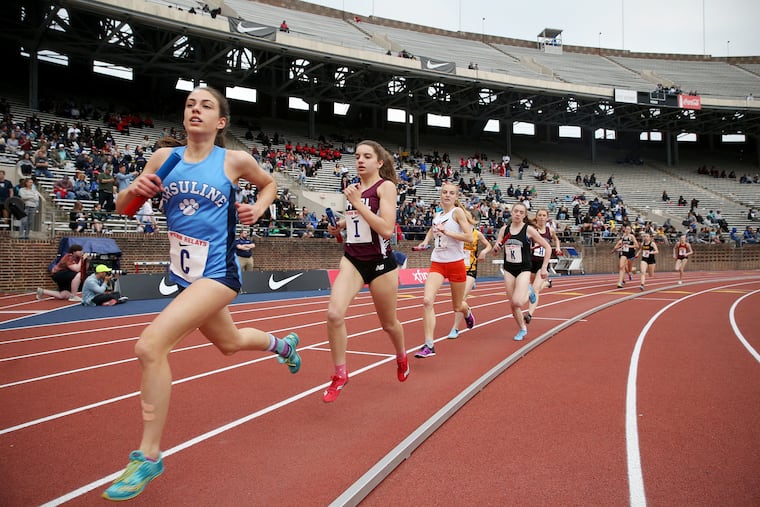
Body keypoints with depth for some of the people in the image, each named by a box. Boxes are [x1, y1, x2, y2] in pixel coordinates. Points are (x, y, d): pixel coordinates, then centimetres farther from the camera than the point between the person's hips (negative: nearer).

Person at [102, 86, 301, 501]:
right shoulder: (164, 157, 3)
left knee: (150, 346, -21)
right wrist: (134, 190, -14)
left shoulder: (234, 160, -5)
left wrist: (258, 209, -3)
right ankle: (282, 344, 58)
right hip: (183, 272, 6)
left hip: (217, 273, -6)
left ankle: (148, 456, -6)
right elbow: (122, 208, 7)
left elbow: (269, 183, 16)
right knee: (229, 343, 25)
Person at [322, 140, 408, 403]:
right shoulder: (354, 188, 8)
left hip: (380, 262, -4)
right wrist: (339, 225, 5)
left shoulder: (385, 186, -10)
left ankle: (401, 357, 47)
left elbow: (387, 229, -22)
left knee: (388, 323, 14)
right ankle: (340, 374, 0)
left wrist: (357, 203, -21)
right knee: (334, 314, -19)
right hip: (352, 260, 4)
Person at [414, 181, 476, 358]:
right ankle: (429, 345, -15)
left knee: (457, 306, 13)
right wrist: (425, 242, 14)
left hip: (456, 263, -3)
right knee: (427, 300, -19)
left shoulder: (458, 212, -6)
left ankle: (467, 312, 52)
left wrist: (447, 232, -24)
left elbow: (469, 237, -16)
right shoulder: (436, 215, 9)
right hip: (437, 264, 4)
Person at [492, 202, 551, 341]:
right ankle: (522, 329, 28)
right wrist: (496, 248, -16)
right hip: (508, 269, 4)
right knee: (512, 304, 4)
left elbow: (547, 247, -2)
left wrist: (544, 268, -6)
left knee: (517, 302, -19)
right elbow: (494, 252, 8)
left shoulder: (528, 230, -8)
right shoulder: (504, 229, 2)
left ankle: (528, 292, 14)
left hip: (524, 269, -4)